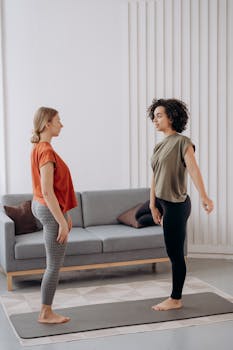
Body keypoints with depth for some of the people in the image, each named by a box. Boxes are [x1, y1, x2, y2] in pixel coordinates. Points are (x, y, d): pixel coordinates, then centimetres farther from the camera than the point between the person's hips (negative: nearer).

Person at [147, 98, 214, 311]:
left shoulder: (182, 142, -11)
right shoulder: (159, 146, 14)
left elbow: (193, 169, -25)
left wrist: (204, 197, -36)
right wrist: (153, 205, 12)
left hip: (177, 205, -8)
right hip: (164, 203, 8)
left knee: (175, 253, 0)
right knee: (173, 253, 13)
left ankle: (176, 299, 11)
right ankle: (176, 297, 21)